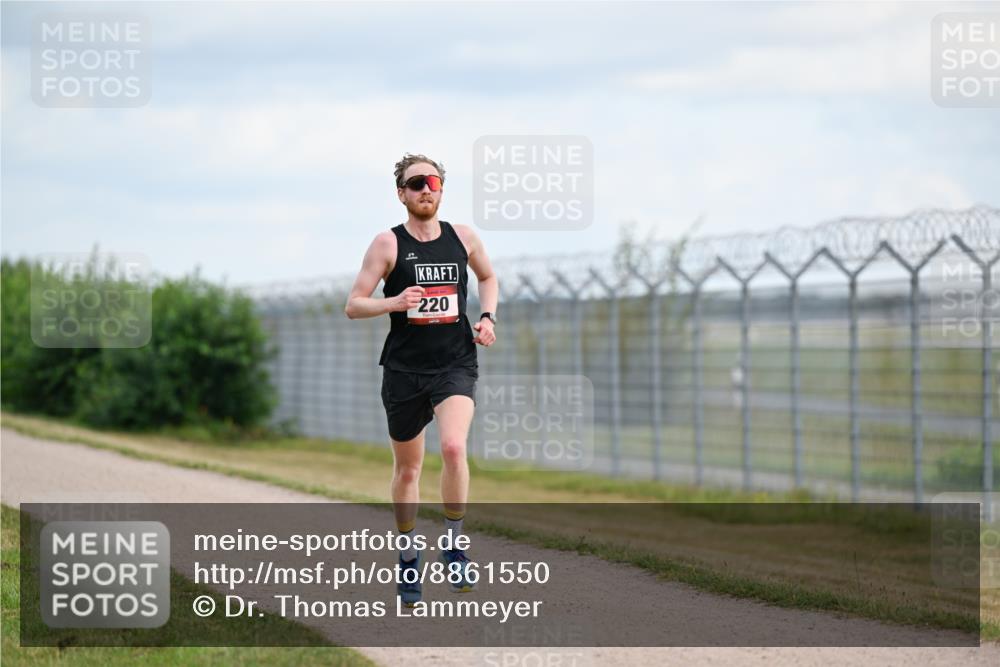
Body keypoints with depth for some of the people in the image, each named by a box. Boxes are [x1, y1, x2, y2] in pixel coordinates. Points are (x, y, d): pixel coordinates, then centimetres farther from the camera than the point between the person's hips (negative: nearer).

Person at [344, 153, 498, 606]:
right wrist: (393, 303, -23)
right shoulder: (388, 244, -3)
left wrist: (488, 317, 7)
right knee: (407, 467, 11)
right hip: (404, 368, 0)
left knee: (453, 447, -24)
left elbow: (487, 277, 25)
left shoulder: (463, 238, 5)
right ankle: (408, 557, 30)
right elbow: (353, 306, -5)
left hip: (455, 364, 0)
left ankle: (453, 546, -8)